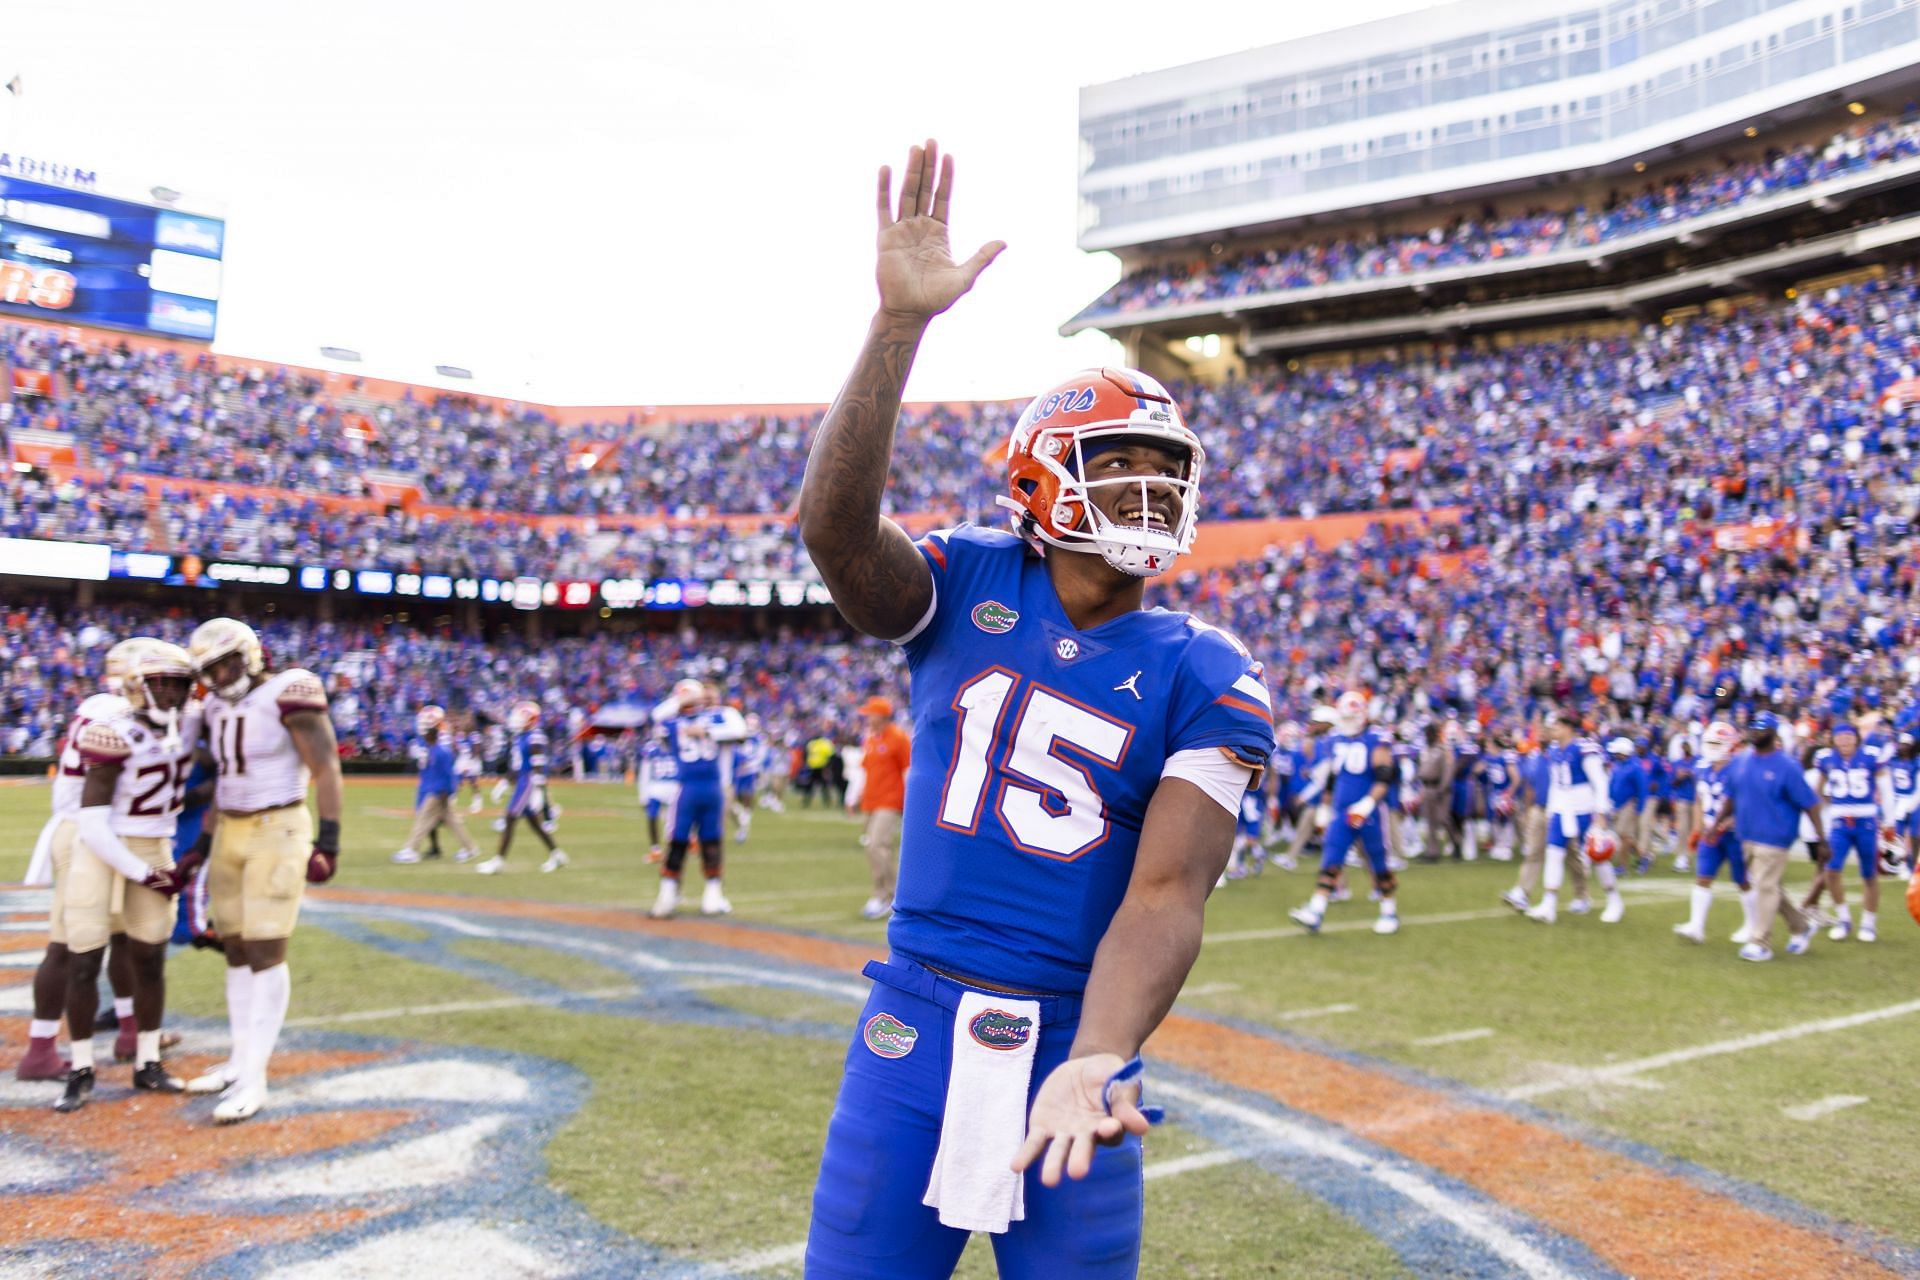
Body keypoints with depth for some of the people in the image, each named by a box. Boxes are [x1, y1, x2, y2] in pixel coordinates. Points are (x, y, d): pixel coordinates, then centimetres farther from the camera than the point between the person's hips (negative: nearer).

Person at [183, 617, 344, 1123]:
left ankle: (254, 1078, -3)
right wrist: (204, 843, 19)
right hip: (231, 834, 8)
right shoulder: (221, 709, 10)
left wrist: (327, 843, -20)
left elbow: (326, 769, -16)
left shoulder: (287, 694, -15)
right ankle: (241, 1059, 22)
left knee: (266, 952, -8)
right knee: (236, 950, 11)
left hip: (278, 834, -8)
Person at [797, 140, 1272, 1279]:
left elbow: (1166, 894, -12)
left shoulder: (1205, 681, -4)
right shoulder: (966, 587, -1)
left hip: (1075, 1038, 0)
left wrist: (1094, 1061, -28)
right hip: (914, 1026, 1)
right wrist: (900, 322, -29)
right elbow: (835, 524, -21)